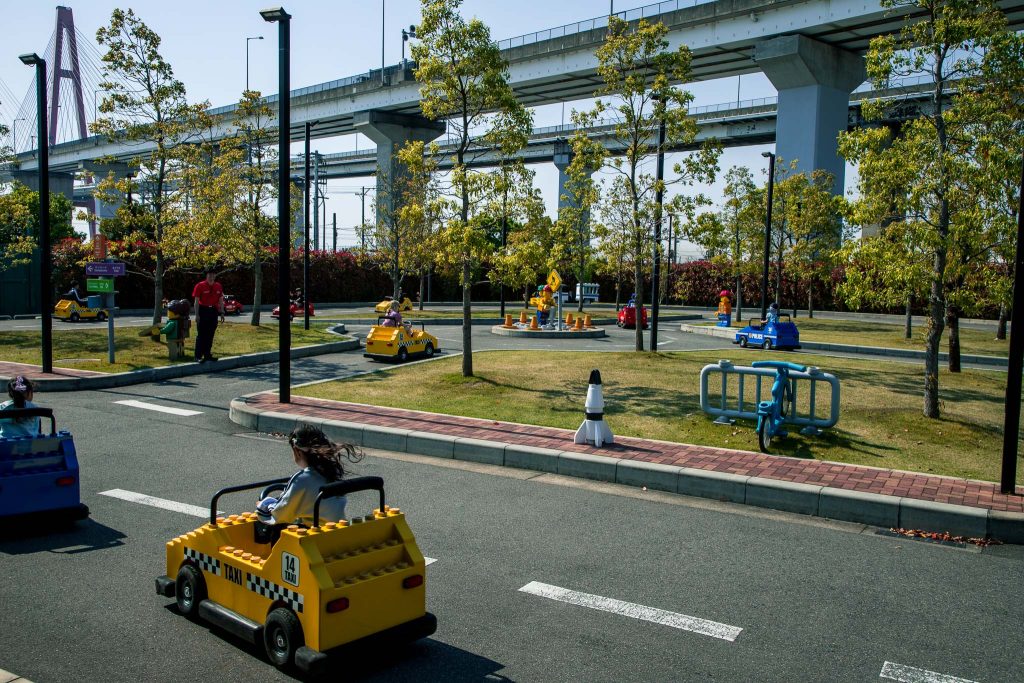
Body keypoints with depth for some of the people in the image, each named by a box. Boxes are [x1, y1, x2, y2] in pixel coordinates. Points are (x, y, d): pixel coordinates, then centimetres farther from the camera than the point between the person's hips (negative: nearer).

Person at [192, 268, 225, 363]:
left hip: (213, 311, 5)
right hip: (203, 311, -5)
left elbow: (221, 301, 13)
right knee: (201, 335, -4)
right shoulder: (200, 286, -7)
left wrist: (222, 313, 8)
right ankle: (198, 356, -1)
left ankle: (207, 355, 19)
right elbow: (196, 301, -8)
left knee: (210, 335, 10)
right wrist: (197, 315, -13)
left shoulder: (218, 286, 8)